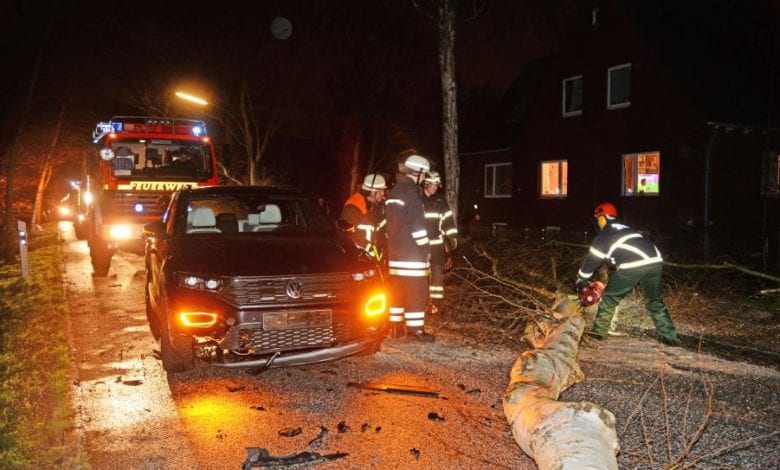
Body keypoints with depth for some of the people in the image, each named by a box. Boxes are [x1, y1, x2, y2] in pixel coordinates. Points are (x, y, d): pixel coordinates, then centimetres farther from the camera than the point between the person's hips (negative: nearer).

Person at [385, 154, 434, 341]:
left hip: (395, 250, 9)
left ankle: (395, 326, 18)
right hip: (412, 251, -9)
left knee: (397, 288, 13)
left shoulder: (394, 191, 16)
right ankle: (415, 328, -2)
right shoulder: (411, 191, -14)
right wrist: (425, 247, -11)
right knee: (417, 290, -4)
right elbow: (417, 224, -17)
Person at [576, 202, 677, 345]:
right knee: (654, 301, 23)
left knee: (610, 297, 12)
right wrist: (613, 278, 48)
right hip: (655, 261, 7)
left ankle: (598, 332, 15)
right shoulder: (625, 228, 34)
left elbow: (592, 260, 18)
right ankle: (669, 337, 18)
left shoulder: (604, 235, 13)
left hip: (633, 266, -6)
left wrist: (581, 279, 32)